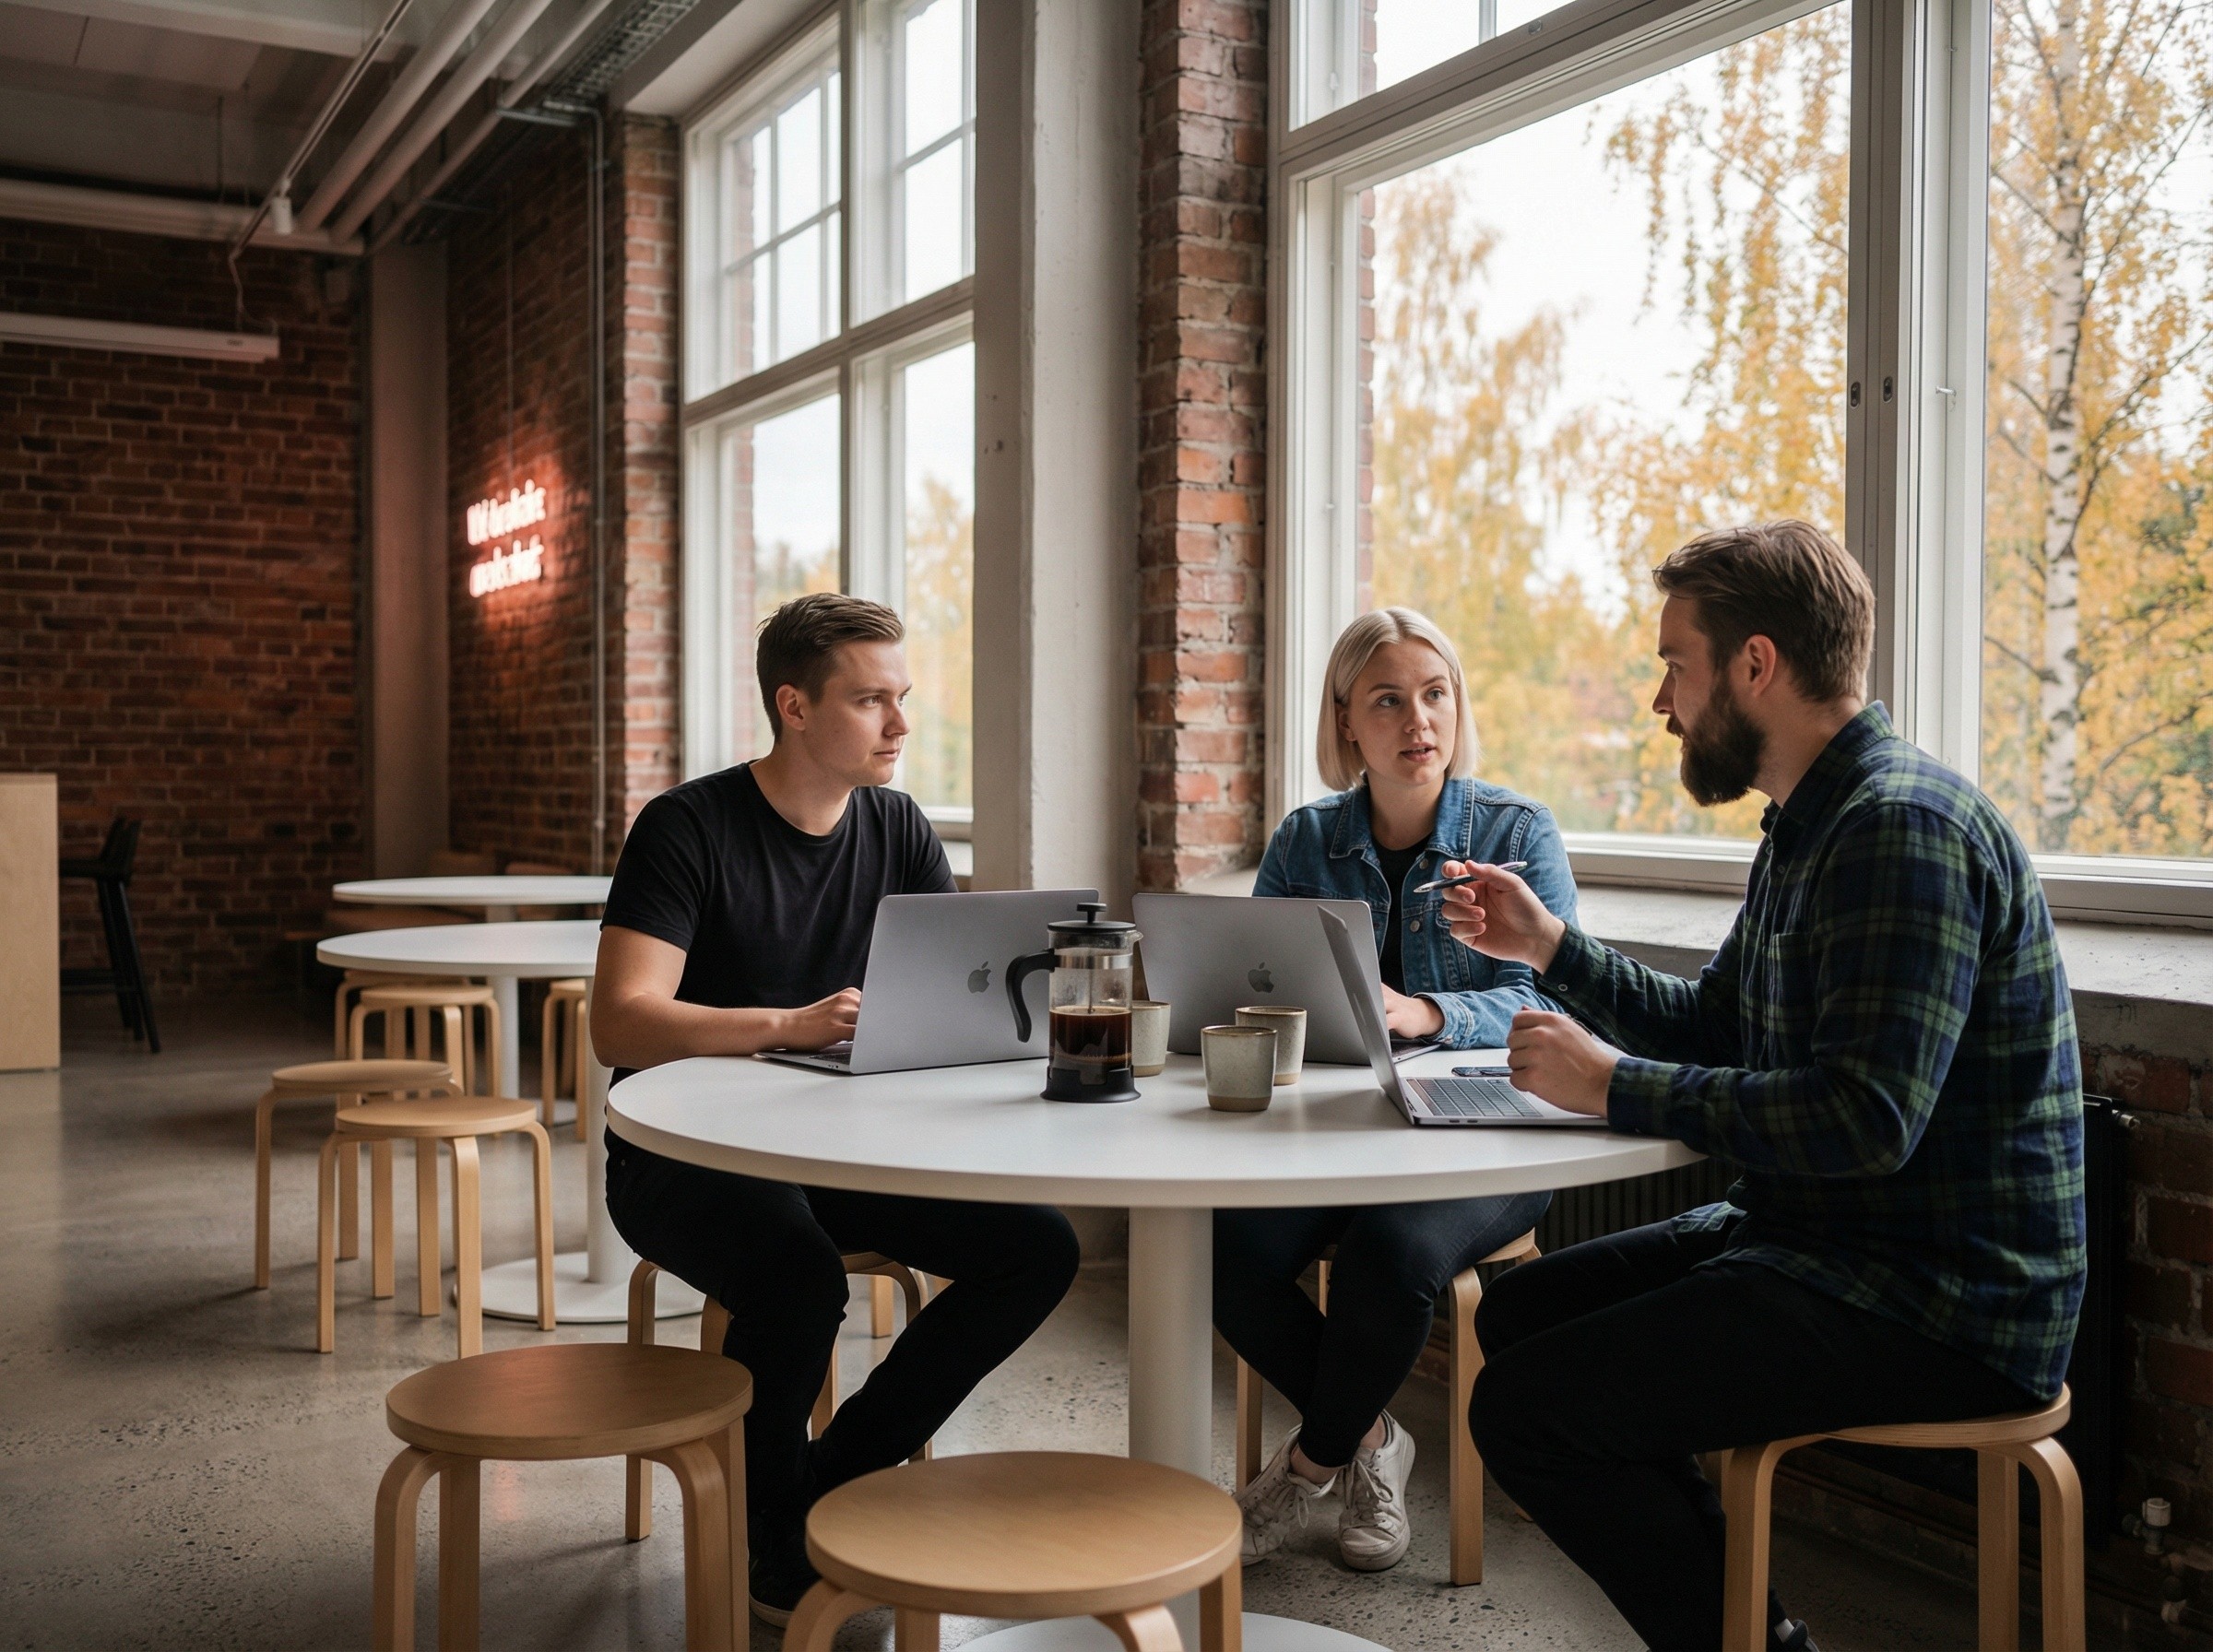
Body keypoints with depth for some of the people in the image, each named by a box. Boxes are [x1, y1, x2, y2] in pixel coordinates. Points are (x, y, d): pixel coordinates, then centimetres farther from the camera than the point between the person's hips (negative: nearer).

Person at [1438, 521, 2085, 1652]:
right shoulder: (1809, 824, 13)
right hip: (1823, 1244, 11)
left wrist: (1616, 1086, -20)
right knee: (1518, 1313, 14)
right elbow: (1714, 1030, 22)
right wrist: (1552, 949, 13)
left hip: (1940, 1302, -11)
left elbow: (1865, 1120, -28)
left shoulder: (1903, 827, -20)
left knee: (1529, 1409, -17)